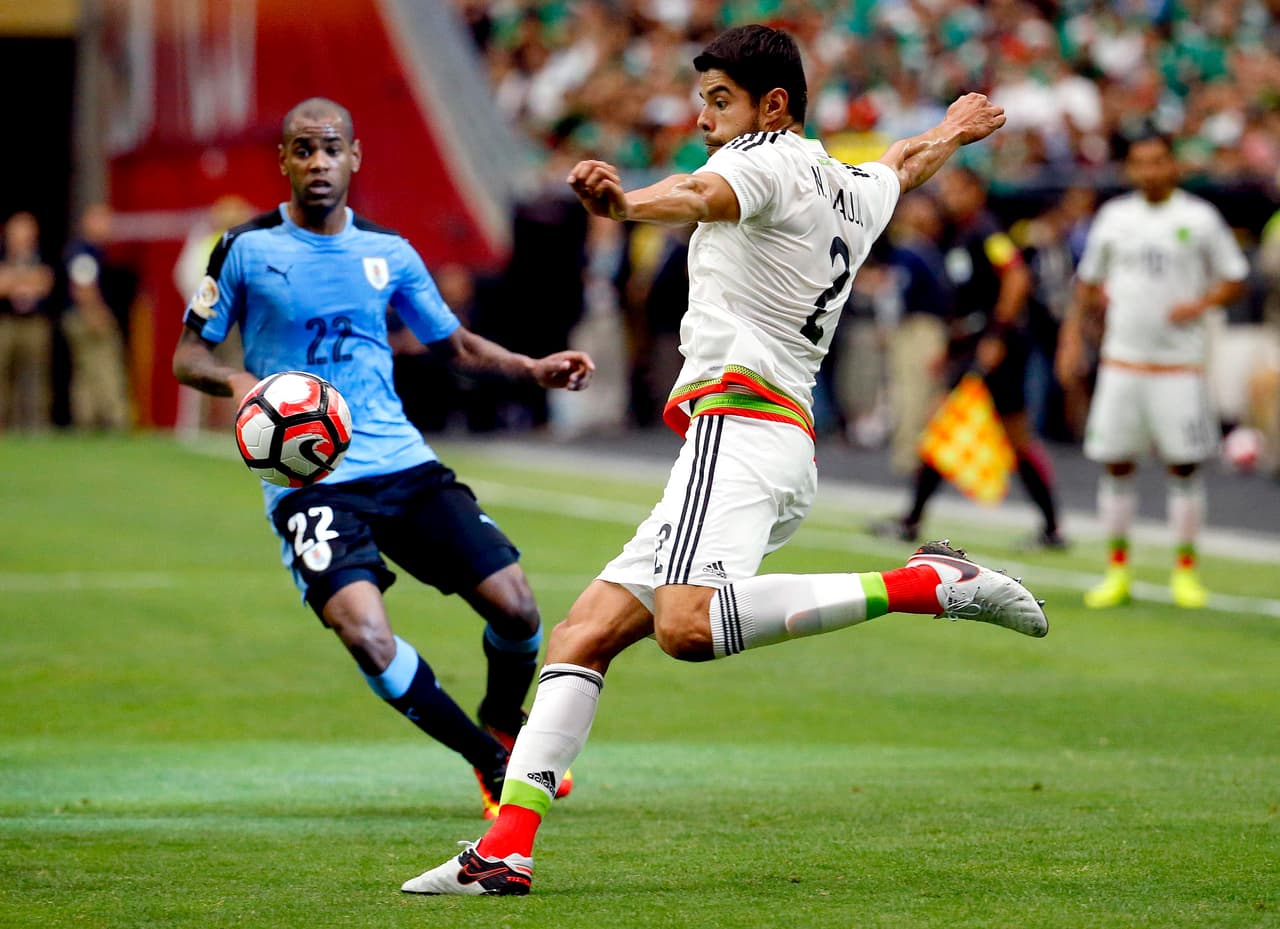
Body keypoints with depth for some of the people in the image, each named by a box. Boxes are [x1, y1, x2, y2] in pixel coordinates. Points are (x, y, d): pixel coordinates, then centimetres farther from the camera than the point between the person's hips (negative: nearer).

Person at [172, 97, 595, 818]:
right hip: (307, 480, -3)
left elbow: (457, 345, 21)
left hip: (403, 461, 3)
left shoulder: (388, 253, 10)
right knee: (365, 631, -25)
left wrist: (536, 369, 4)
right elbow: (189, 356, 4)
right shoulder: (246, 249, 0)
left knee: (514, 603, -8)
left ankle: (506, 726, 24)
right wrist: (239, 381, -18)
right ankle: (490, 761, -5)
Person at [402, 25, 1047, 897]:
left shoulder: (769, 156, 0)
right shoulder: (857, 192, 26)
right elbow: (908, 161, 50)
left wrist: (628, 203, -46)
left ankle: (925, 583, -26)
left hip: (738, 422, -10)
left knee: (687, 623, -33)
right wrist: (957, 129, 73)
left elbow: (707, 196, -25)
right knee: (583, 633, 3)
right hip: (788, 448, 10)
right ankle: (508, 848, -7)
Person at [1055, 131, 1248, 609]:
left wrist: (1199, 305, -14)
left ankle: (1185, 570, 7)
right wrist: (1072, 337, 11)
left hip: (1180, 363, -3)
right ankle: (1118, 570, 11)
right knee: (1115, 463, 2)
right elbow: (1088, 282, 18)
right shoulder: (1113, 216, 8)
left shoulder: (1200, 218, 0)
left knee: (1184, 463, -3)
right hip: (1122, 359, 3)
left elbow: (1235, 278, 4)